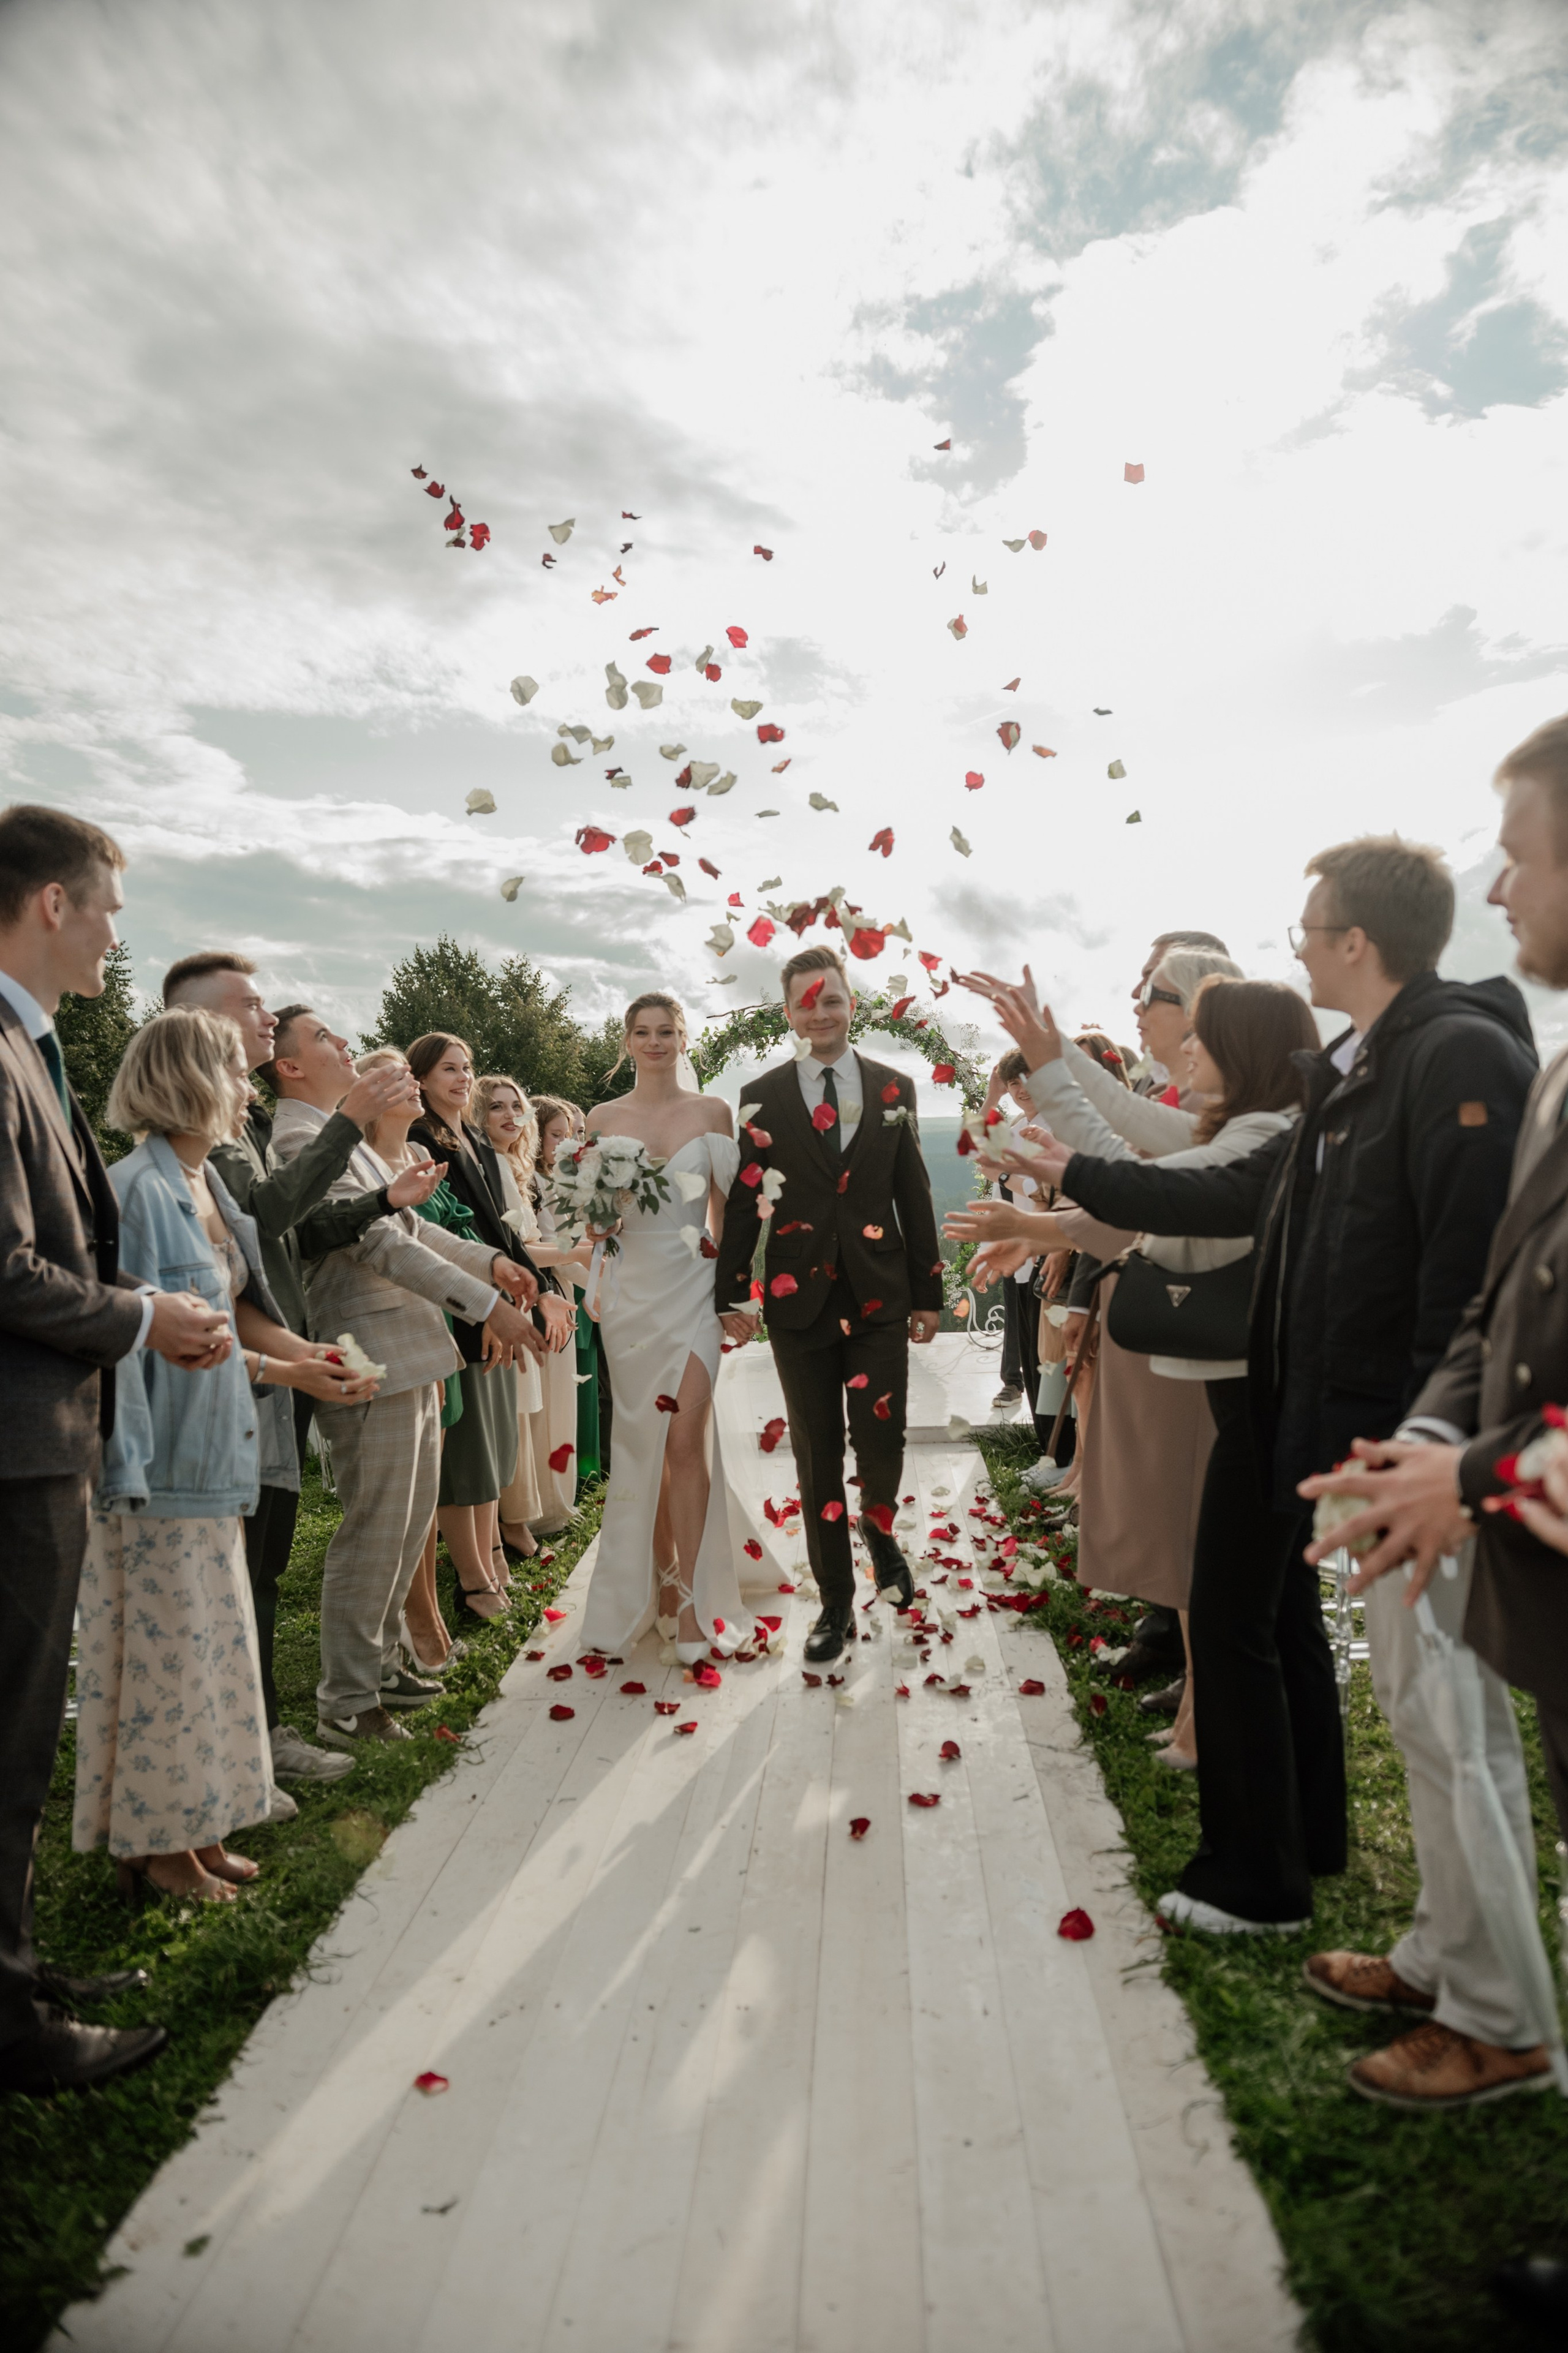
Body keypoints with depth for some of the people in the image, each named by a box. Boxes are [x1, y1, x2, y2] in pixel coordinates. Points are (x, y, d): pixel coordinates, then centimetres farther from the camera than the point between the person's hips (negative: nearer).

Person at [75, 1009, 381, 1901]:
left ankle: (194, 1826, 30)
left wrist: (304, 1352, -3)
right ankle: (154, 1843, 21)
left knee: (208, 1642, 16)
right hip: (161, 1462, -9)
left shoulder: (207, 1184, 10)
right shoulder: (139, 1190, -17)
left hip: (211, 1460, 9)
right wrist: (275, 1370, -17)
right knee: (167, 1647, 3)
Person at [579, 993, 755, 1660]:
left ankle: (691, 1601, 2)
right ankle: (658, 1582, 25)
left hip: (692, 1287, -2)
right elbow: (593, 1226, 9)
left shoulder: (712, 1111, 4)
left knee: (685, 1439, -9)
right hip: (629, 1292, 2)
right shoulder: (603, 1119, 6)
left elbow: (724, 1209, 6)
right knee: (641, 1443, 9)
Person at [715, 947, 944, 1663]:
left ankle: (878, 1527, 34)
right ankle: (836, 1602, 24)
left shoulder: (893, 1088, 5)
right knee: (818, 1457, 8)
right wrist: (732, 1294, -4)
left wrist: (929, 1293, 6)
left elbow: (914, 1196, 7)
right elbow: (743, 1201, 1)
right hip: (799, 1301, 0)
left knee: (881, 1440, -2)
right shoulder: (764, 1096, 2)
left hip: (880, 1297, 1)